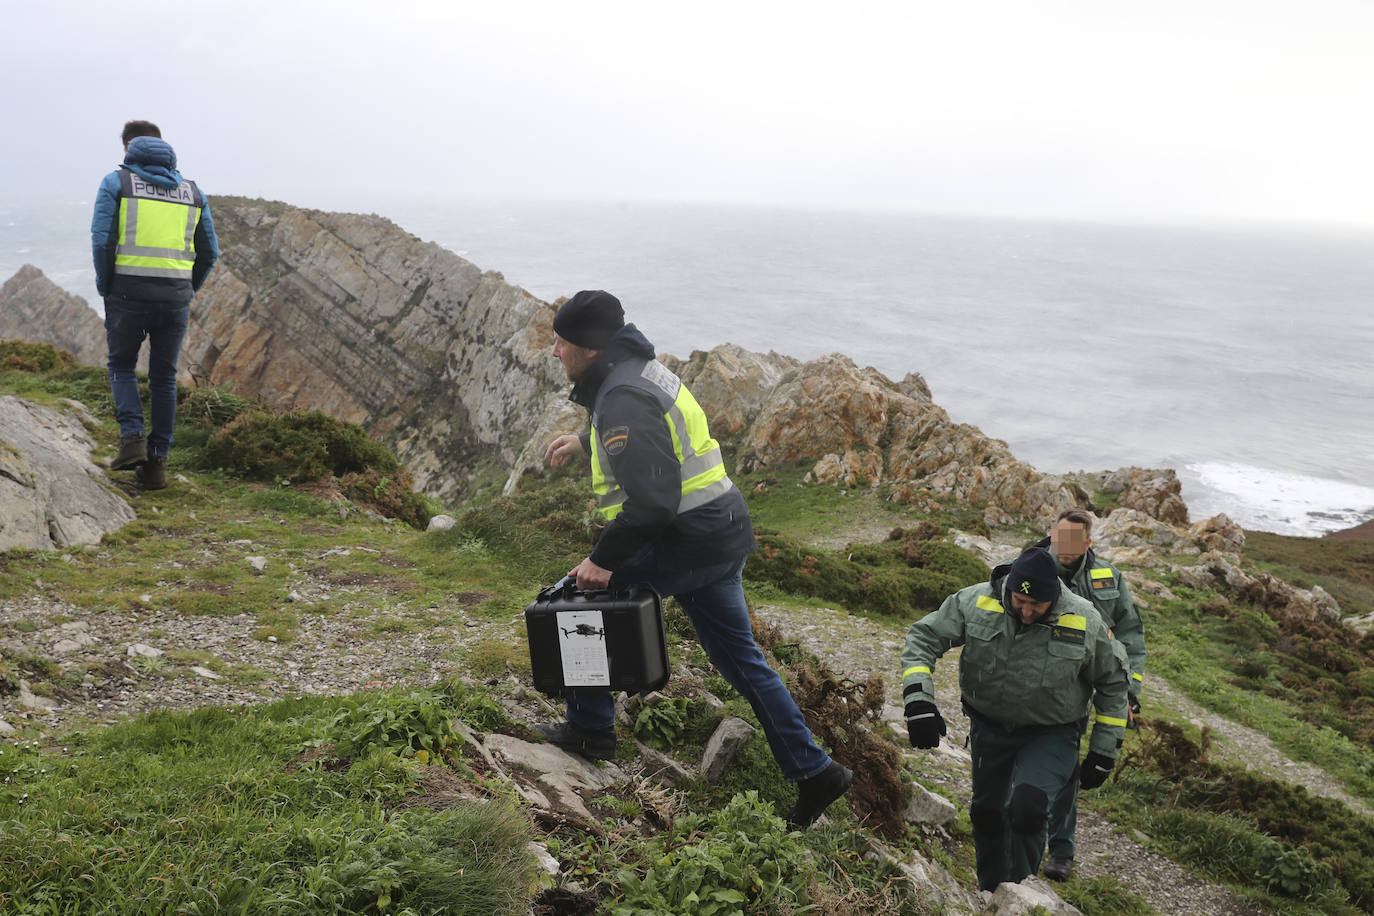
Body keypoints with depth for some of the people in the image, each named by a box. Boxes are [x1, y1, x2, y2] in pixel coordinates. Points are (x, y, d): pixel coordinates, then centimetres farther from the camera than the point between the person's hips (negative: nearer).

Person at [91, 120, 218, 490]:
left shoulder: (115, 183, 2)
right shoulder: (192, 190, 12)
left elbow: (102, 241, -8)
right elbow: (209, 252, 10)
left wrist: (106, 289, 5)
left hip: (128, 292, -2)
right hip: (175, 297, 2)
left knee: (122, 365, 18)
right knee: (164, 377, 12)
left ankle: (132, 438, -2)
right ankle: (156, 464, 10)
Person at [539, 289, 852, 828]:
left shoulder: (623, 400, -19)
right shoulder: (640, 370, 13)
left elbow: (650, 502, -28)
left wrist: (602, 560, -21)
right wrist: (584, 443, 34)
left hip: (686, 546, -10)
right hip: (722, 539, 10)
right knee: (740, 660, 16)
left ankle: (590, 730, 16)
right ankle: (813, 772, 20)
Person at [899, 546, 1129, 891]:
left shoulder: (1085, 621, -19)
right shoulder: (975, 602, -19)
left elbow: (1113, 683, -4)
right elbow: (923, 637, -12)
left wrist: (1103, 753, -2)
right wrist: (918, 700, -25)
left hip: (1050, 734, -3)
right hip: (989, 726, 3)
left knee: (1027, 808, -23)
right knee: (986, 811, 15)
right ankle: (990, 892, 40)